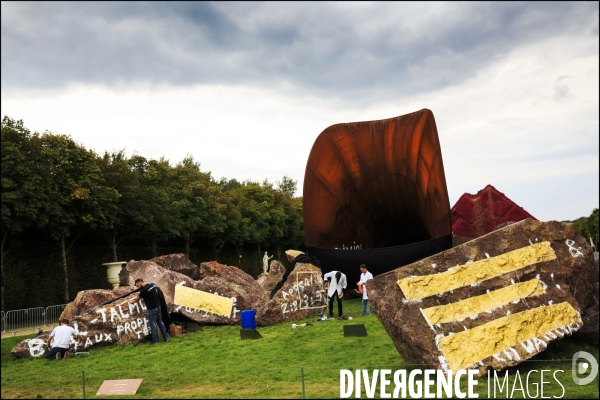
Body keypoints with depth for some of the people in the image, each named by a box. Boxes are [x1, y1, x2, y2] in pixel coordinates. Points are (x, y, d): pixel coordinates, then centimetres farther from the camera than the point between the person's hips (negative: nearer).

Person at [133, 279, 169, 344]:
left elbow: (138, 298, -1)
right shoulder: (153, 285, 4)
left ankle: (155, 340, 7)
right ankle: (166, 337, 19)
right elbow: (157, 291, 22)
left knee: (153, 324, 2)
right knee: (160, 322, 16)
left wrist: (133, 301, 17)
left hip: (152, 309, -8)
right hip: (158, 306, 8)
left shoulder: (144, 290, -17)